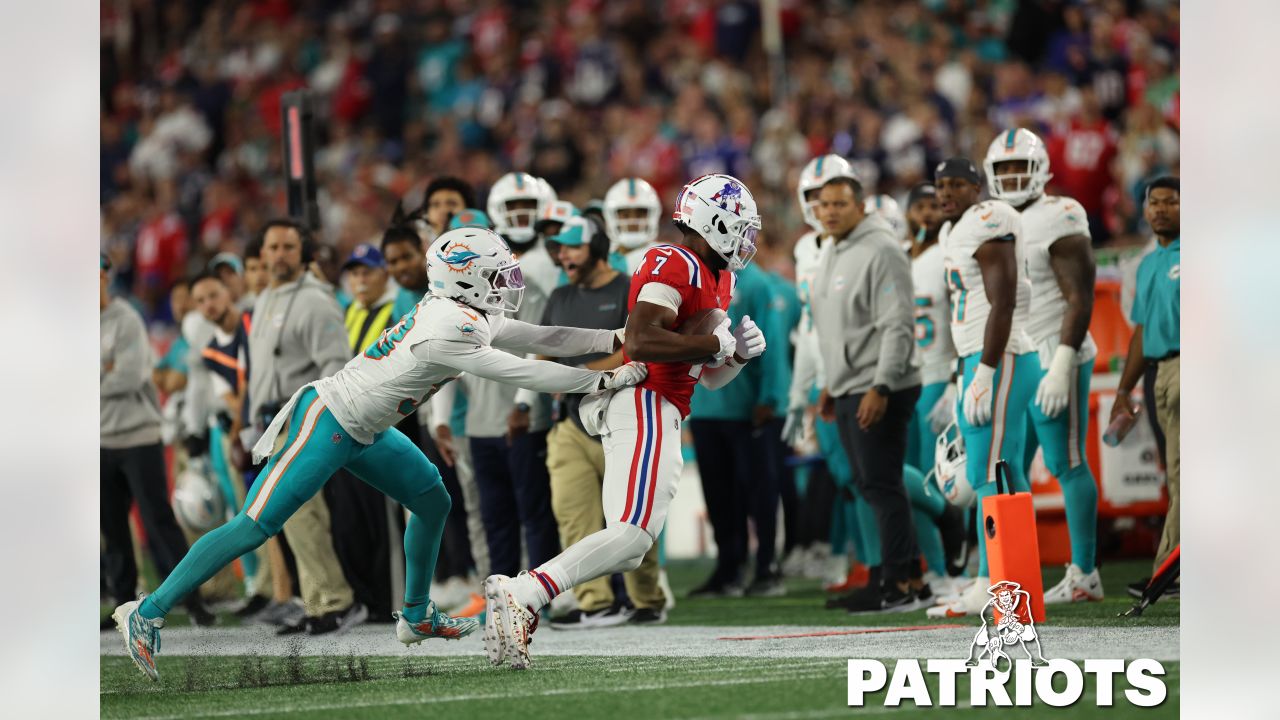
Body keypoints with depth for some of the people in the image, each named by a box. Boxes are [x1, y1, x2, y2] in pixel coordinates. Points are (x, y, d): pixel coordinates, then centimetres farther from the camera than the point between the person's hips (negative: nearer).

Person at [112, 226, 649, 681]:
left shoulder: (470, 316, 4)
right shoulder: (449, 330, -25)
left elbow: (539, 340, 10)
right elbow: (524, 375, -23)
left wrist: (620, 339, 5)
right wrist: (609, 380, -17)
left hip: (364, 433, 10)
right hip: (326, 425, -10)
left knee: (432, 503, 15)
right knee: (255, 526, -11)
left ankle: (416, 617, 30)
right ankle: (148, 614, -6)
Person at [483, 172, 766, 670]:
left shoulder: (715, 279, 22)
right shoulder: (676, 266, -9)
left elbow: (711, 377, 28)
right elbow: (642, 340, -24)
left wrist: (740, 351, 7)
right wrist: (718, 343, -14)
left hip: (651, 416, 11)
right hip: (645, 406, -11)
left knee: (628, 548, 8)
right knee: (633, 533, -20)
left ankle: (517, 596, 0)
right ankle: (522, 596, -27)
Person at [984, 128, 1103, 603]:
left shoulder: (1058, 221, -11)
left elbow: (1080, 300, -15)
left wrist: (1061, 364, -22)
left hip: (1052, 362, -8)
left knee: (1067, 466, -5)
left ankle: (1085, 576, 0)